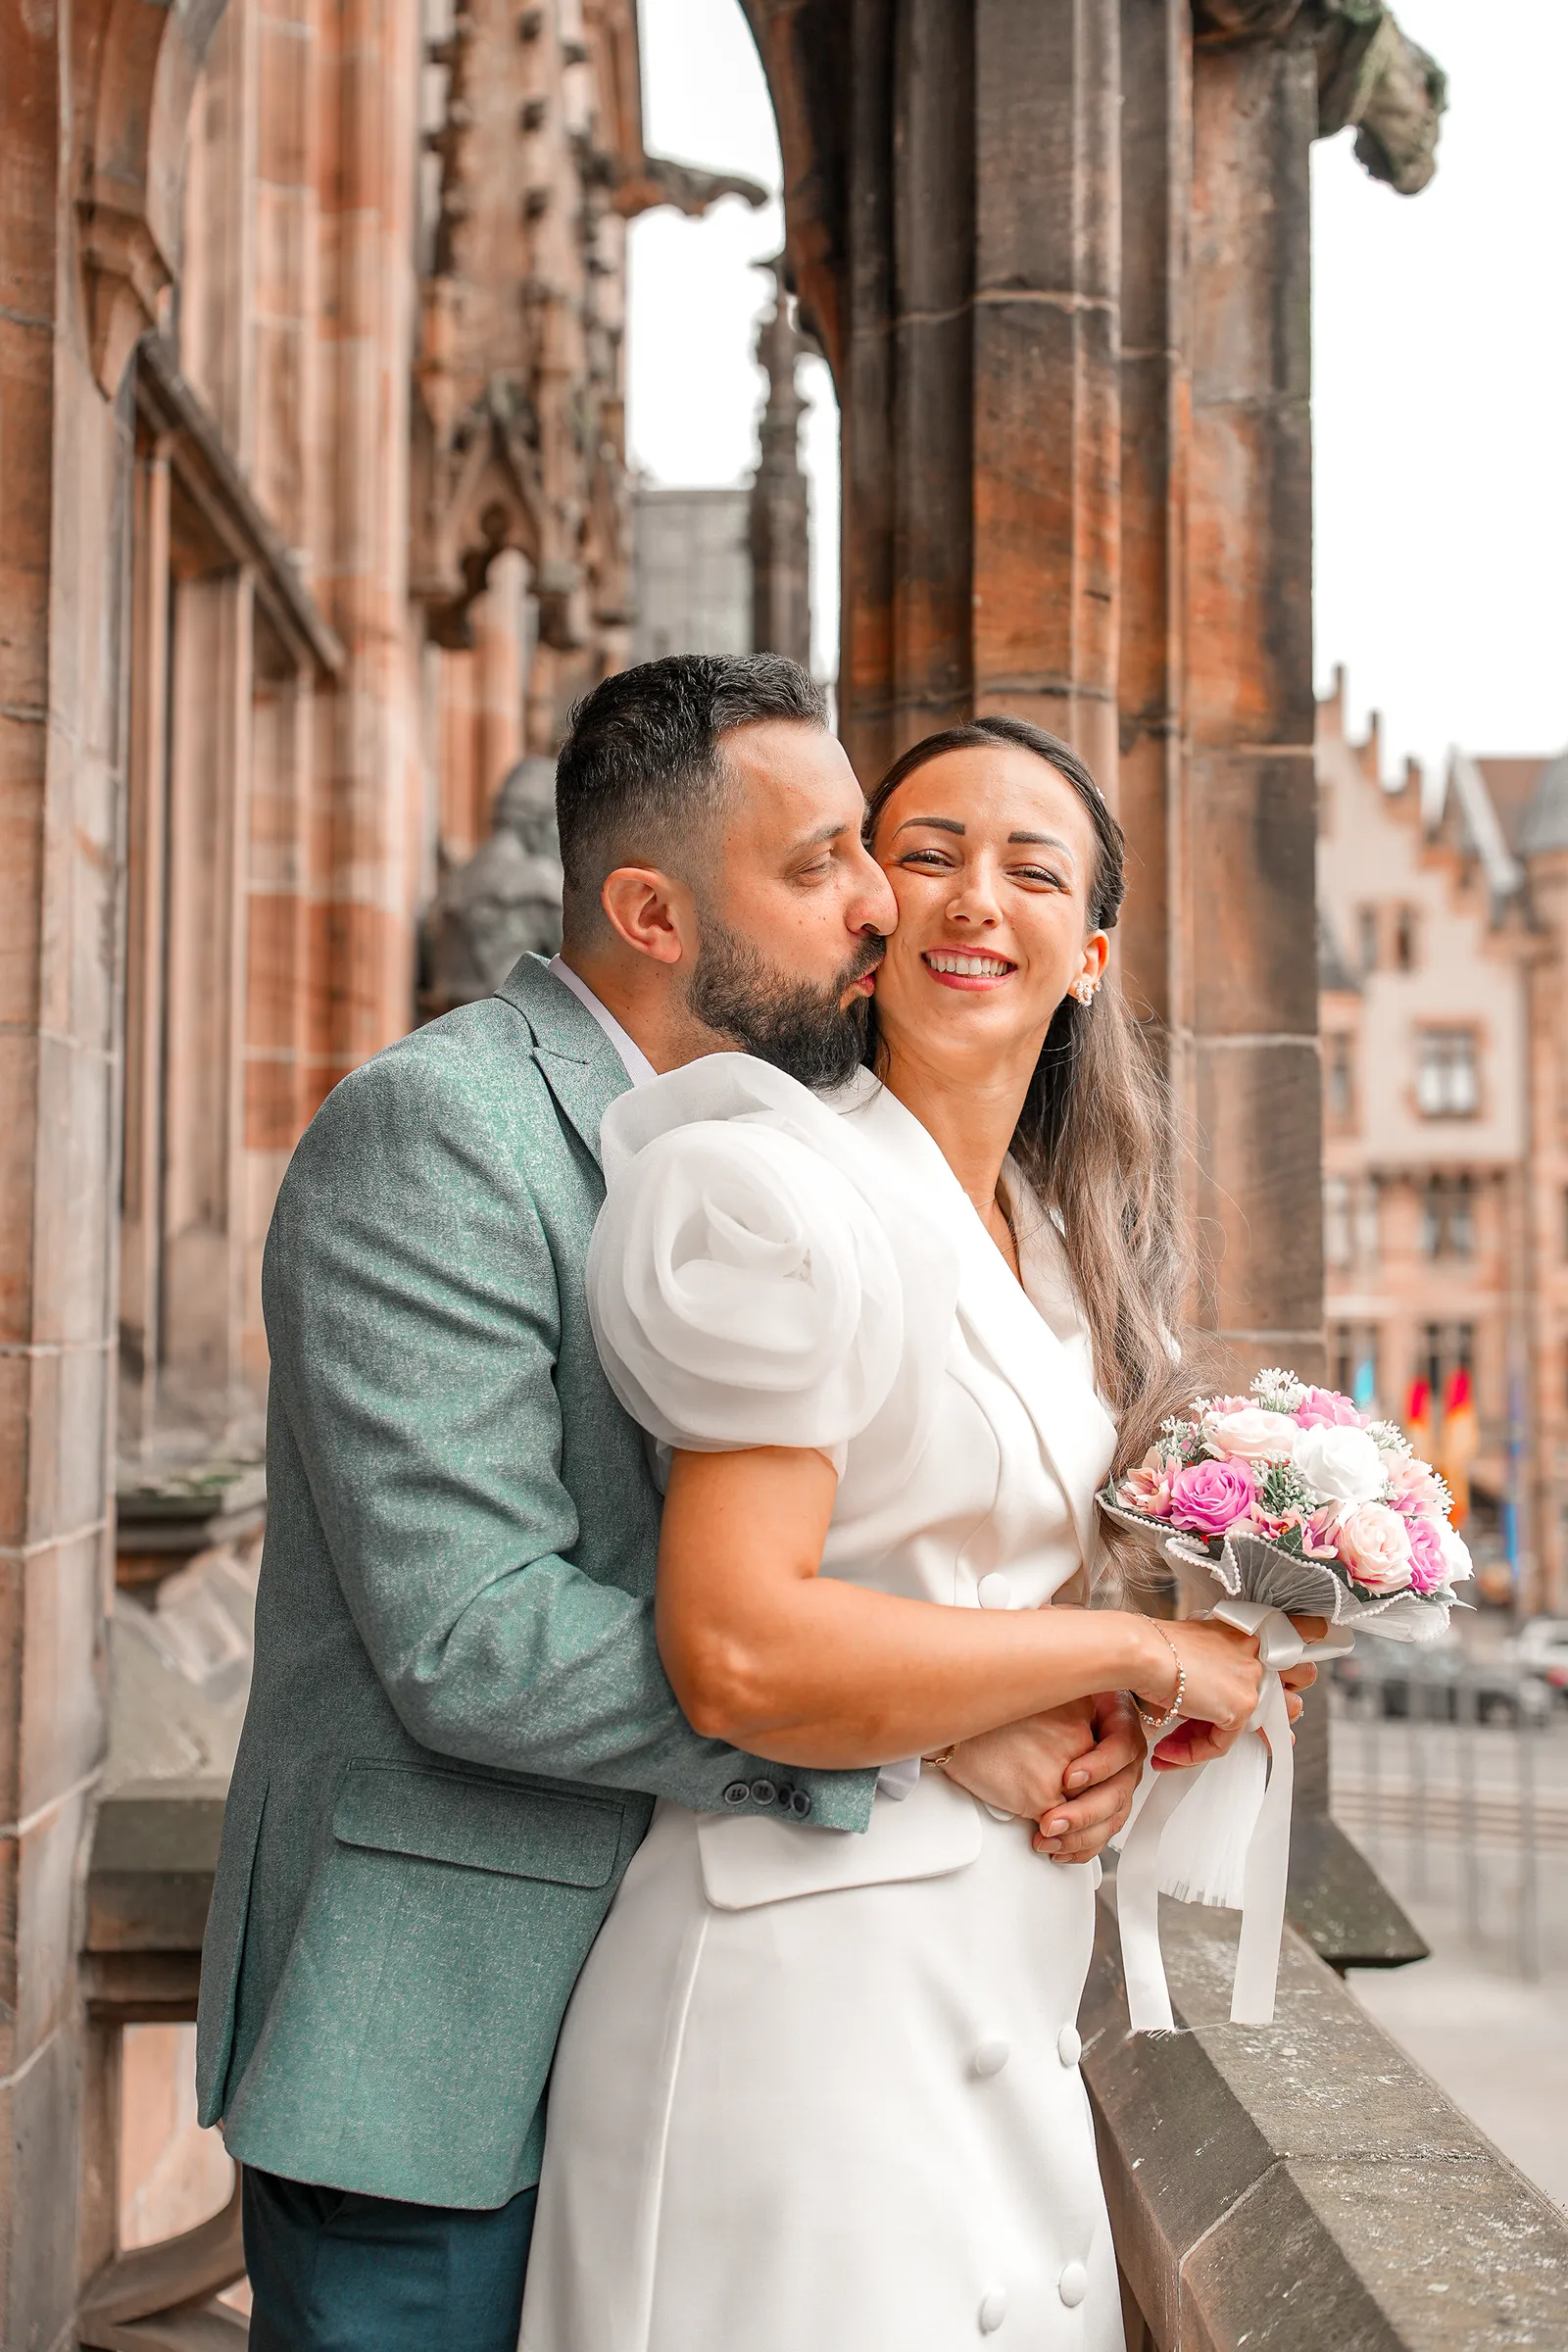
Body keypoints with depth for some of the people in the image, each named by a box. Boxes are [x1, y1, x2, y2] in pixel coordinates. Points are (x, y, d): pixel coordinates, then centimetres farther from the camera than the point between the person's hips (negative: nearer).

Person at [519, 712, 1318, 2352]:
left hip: (1001, 2019, 8)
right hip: (807, 1991, -8)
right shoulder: (796, 1196, -16)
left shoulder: (1056, 1241, 11)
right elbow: (738, 1655, -23)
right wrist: (1133, 1649, -15)